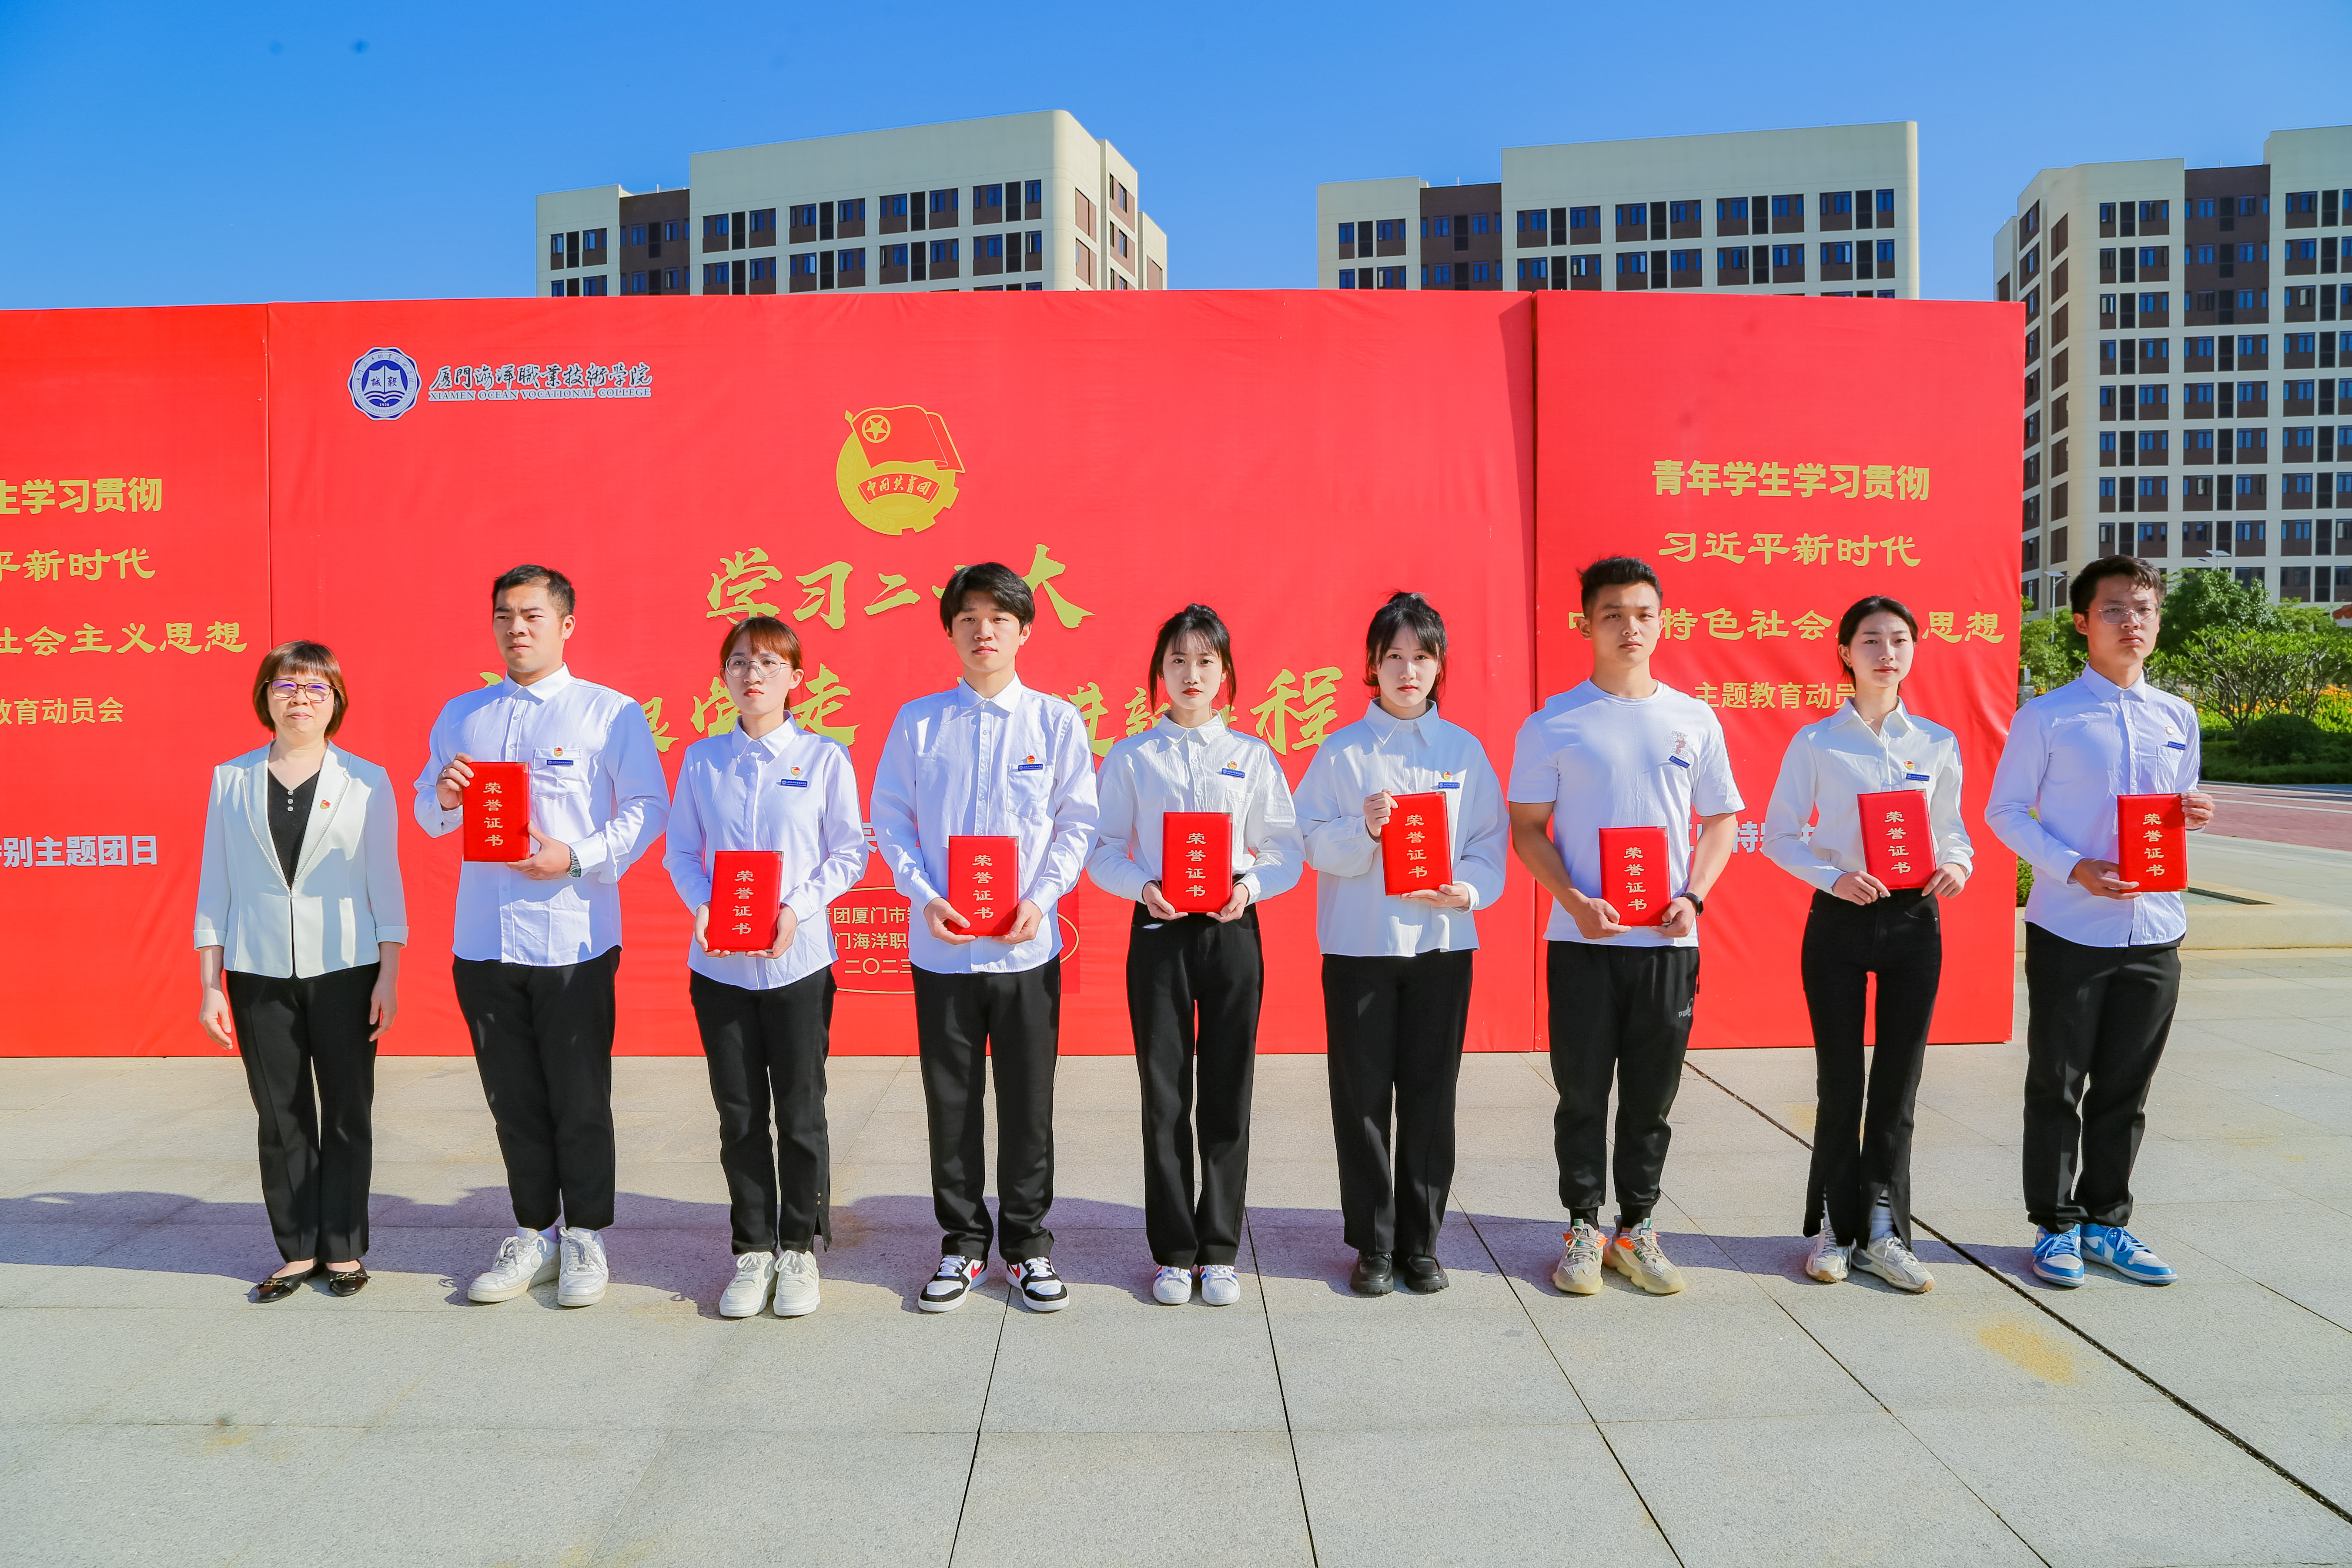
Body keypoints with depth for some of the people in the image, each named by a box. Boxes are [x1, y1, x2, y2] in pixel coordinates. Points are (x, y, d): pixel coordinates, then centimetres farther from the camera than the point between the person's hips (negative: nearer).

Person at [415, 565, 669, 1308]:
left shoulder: (611, 712, 1)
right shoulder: (461, 714, 14)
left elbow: (647, 809, -4)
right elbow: (429, 814, 18)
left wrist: (579, 857, -16)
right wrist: (442, 797, -5)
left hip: (573, 938, -4)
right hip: (483, 939, 4)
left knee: (580, 1099, 3)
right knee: (513, 1098, 12)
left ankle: (586, 1237, 17)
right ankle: (533, 1234, 25)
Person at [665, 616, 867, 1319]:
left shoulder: (824, 758, -2)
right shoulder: (701, 759, 5)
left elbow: (850, 851, 0)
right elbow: (681, 851, 9)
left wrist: (798, 907, -14)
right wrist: (702, 906, -10)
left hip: (799, 962, -2)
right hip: (720, 964, 2)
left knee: (801, 1114, 6)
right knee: (739, 1116, 9)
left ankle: (800, 1248, 22)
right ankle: (754, 1249, 24)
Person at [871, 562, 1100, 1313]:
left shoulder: (1057, 721, 1)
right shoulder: (918, 721, 2)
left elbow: (1078, 824, 2)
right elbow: (890, 822, 4)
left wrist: (1041, 898, -11)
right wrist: (926, 897, -9)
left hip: (1028, 946, 0)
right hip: (940, 944, 1)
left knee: (1028, 1101, 8)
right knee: (951, 1101, 9)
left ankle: (1028, 1243, 24)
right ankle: (962, 1244, 24)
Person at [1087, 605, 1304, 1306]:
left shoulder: (1252, 755, 7)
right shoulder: (1130, 757, 5)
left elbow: (1287, 850, 5)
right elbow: (1103, 852, 3)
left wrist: (1251, 885, -13)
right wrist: (1143, 886, -15)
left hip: (1231, 931, 1)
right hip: (1159, 931, 0)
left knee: (1227, 1096, 4)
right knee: (1165, 1097, 3)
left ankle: (1220, 1250, 17)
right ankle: (1173, 1251, 16)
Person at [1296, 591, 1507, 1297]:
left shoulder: (1464, 750, 6)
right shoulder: (1342, 751, 1)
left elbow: (1491, 844, 6)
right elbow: (1311, 842, -3)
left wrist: (1467, 890, -13)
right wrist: (1364, 829, -20)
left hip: (1442, 942, 2)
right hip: (1359, 945, -1)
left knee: (1431, 1097, 7)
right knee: (1362, 1097, 4)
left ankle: (1421, 1243, 21)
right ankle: (1372, 1245, 18)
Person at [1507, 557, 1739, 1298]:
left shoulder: (1695, 720, 6)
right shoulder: (1553, 723, -1)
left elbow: (1721, 820, 12)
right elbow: (1527, 827, -1)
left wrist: (1693, 898, -4)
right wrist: (1576, 901, -15)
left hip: (1668, 941, 2)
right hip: (1581, 940, -2)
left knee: (1653, 1097, 9)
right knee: (1582, 1093, 5)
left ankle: (1637, 1230, 24)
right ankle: (1583, 1229, 20)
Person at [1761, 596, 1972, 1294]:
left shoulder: (1938, 744, 6)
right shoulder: (1816, 742, -2)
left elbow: (1952, 829, 14)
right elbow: (1779, 834, -1)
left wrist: (1957, 865, -8)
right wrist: (1834, 876, -17)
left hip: (1914, 921, 2)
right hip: (1839, 920, -2)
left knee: (1898, 1080, 6)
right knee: (1839, 1080, 3)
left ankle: (1883, 1231, 17)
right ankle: (1836, 1226, 17)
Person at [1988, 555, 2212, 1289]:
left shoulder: (2178, 718, 10)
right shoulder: (2047, 717, -5)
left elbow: (2178, 810, 19)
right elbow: (2005, 812, -4)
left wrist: (2194, 815, -5)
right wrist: (2074, 869, -17)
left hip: (2154, 930, 4)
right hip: (2070, 927, -4)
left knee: (2125, 1089, 12)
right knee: (2057, 1085, 5)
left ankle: (2106, 1221, 26)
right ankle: (2055, 1226, 17)